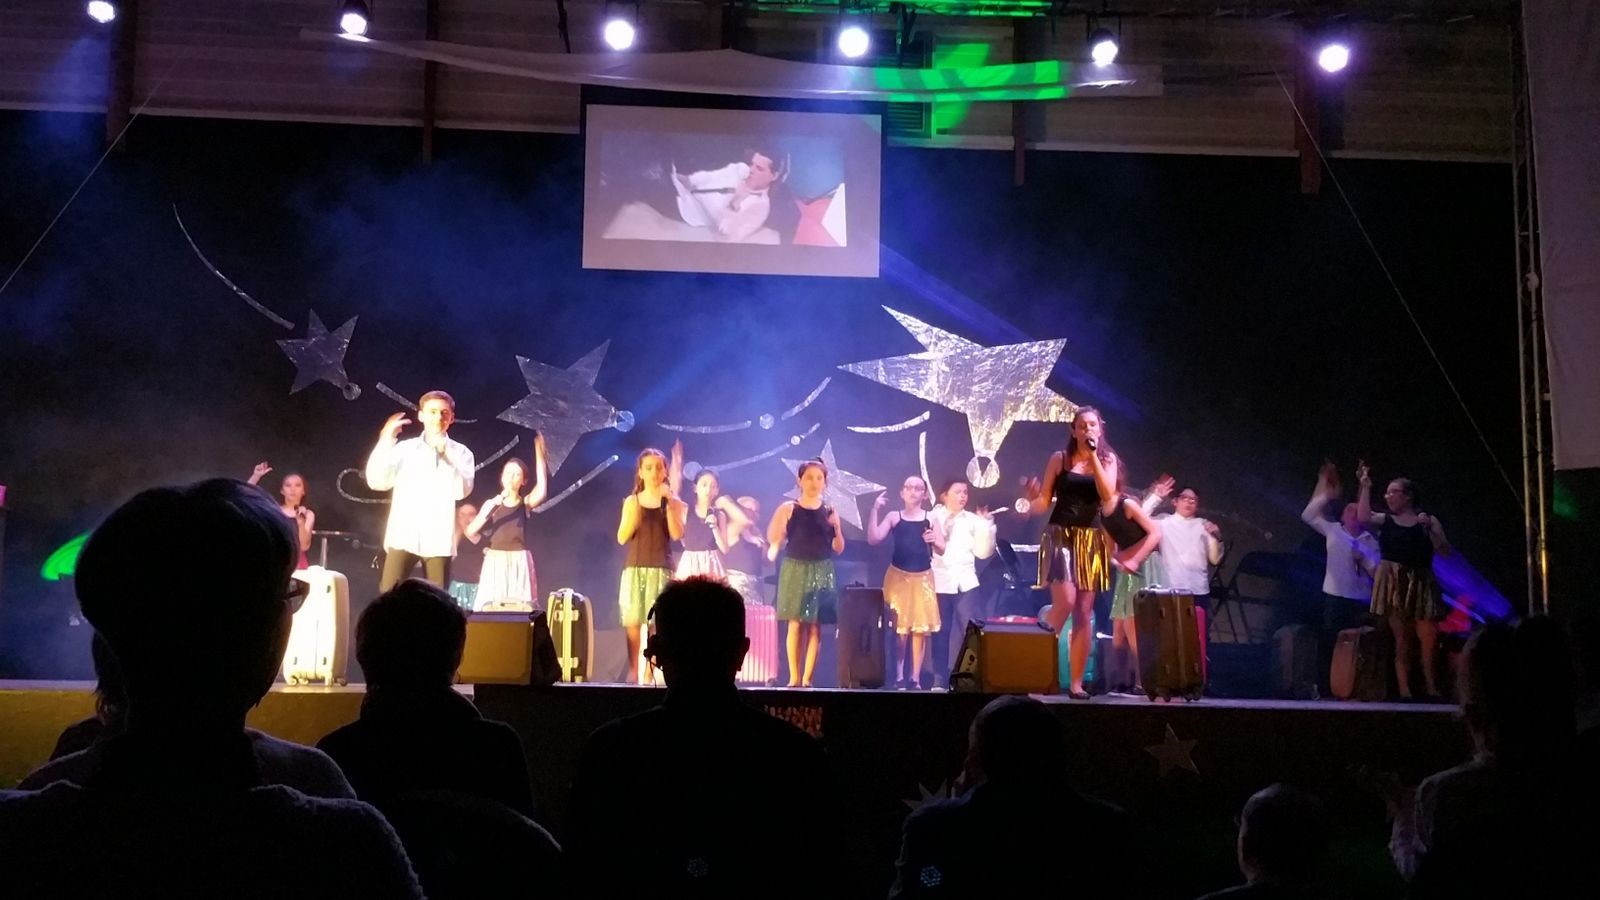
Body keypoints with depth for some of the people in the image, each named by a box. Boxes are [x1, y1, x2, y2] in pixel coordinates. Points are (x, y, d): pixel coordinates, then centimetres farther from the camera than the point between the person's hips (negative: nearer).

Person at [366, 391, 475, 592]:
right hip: (403, 536, 1)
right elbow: (377, 481, -2)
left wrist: (444, 453, -15)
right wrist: (386, 441, -9)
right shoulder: (404, 448, 9)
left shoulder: (460, 453, 7)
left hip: (438, 539, 0)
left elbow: (462, 490, -8)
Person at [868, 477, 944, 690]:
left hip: (923, 578, 1)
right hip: (898, 576, -1)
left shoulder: (930, 518, 4)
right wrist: (875, 510, -15)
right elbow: (873, 539, -9)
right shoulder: (894, 517, 1)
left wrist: (933, 541, -20)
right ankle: (899, 676, 3)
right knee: (899, 627, -4)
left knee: (921, 627, 1)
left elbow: (942, 550, 2)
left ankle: (915, 677, 8)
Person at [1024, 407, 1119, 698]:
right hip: (1060, 536, -2)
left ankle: (1076, 683, 6)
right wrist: (1030, 504, -19)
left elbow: (1108, 495, -9)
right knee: (1065, 602, -19)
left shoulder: (1108, 460, 8)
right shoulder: (1060, 458, 4)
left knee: (1084, 612, 1)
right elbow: (1045, 501, 4)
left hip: (1091, 541, 2)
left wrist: (1093, 456, -11)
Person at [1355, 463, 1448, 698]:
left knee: (1430, 639, -9)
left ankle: (1432, 689, 4)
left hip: (1421, 584, 0)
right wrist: (1365, 487, -10)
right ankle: (1405, 691, 0)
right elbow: (1363, 519, -13)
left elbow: (1445, 551, 2)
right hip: (1394, 584, 0)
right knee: (1401, 639, -1)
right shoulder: (1384, 520, 9)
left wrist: (1430, 528, -10)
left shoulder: (1428, 520, 10)